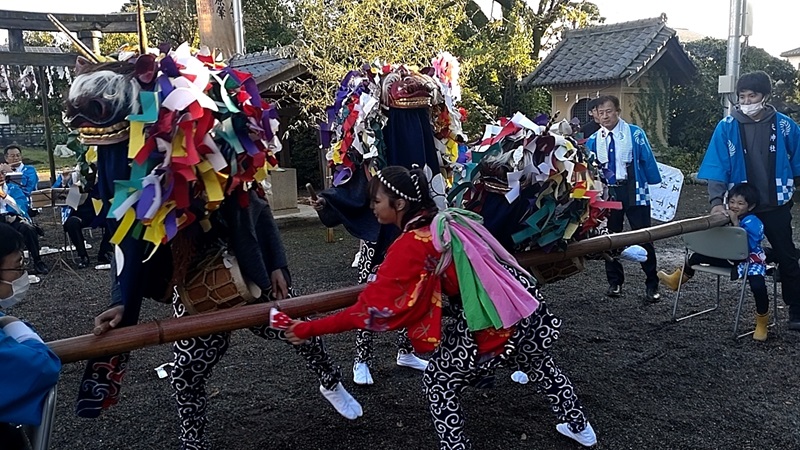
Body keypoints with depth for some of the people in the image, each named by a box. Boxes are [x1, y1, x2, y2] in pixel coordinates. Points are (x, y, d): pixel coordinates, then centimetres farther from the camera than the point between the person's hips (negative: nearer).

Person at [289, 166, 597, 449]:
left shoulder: (411, 245, -14)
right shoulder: (446, 219, 9)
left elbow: (372, 306, -15)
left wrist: (308, 329, -7)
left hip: (487, 320, -9)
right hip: (522, 300, 9)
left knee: (439, 382, 11)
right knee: (540, 365, 34)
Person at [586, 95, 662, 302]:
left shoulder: (635, 134, -6)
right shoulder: (594, 140, 3)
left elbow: (648, 160, -3)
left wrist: (655, 185, 0)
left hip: (633, 192, -3)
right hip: (607, 193, 3)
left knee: (643, 238, 3)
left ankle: (652, 285, 15)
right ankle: (614, 282, 25)